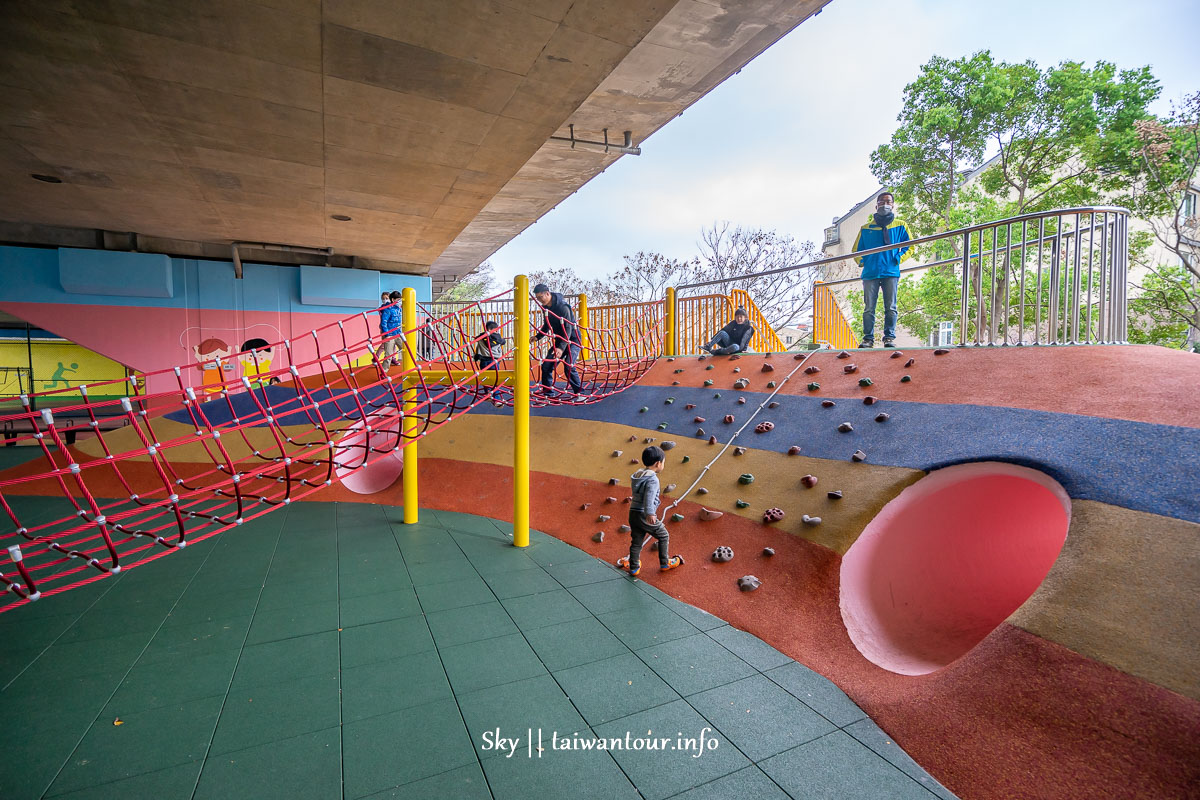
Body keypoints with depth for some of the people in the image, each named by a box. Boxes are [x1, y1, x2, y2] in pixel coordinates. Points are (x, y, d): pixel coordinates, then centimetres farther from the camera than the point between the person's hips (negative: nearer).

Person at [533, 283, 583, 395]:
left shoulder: (563, 307, -24)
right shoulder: (546, 307, 2)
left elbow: (568, 329, -29)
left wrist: (561, 348, -39)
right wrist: (537, 337, 1)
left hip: (573, 340, -8)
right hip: (559, 340, 8)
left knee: (568, 367, -21)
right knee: (546, 366, 0)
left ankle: (580, 393, -7)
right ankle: (546, 391, 14)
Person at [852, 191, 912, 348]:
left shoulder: (900, 226, 15)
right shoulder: (866, 228, 15)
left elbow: (910, 246, 18)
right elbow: (856, 250, 22)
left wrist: (898, 259, 3)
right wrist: (863, 262, 8)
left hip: (891, 272, 0)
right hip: (870, 273, 0)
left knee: (890, 308, -4)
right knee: (869, 308, -4)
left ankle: (889, 337, -1)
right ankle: (868, 338, -1)